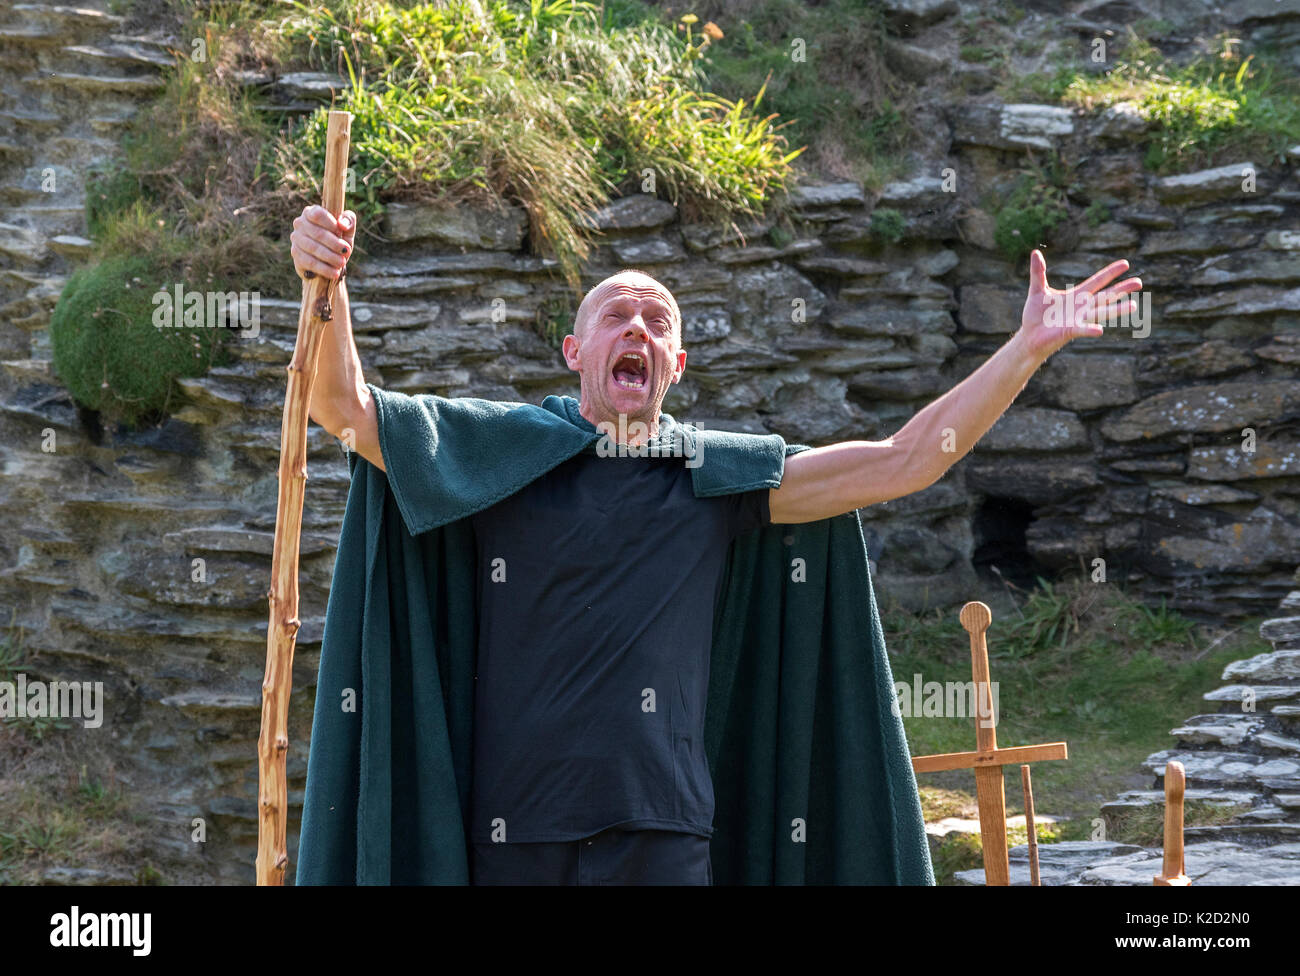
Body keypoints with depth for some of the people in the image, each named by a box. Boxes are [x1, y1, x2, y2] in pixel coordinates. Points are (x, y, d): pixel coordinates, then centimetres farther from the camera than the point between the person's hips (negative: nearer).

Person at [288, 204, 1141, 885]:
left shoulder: (718, 480, 11)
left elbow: (904, 461, 10)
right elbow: (343, 406, 0)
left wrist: (1029, 347, 6)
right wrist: (327, 287, -18)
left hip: (663, 832, 1)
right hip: (517, 831, -1)